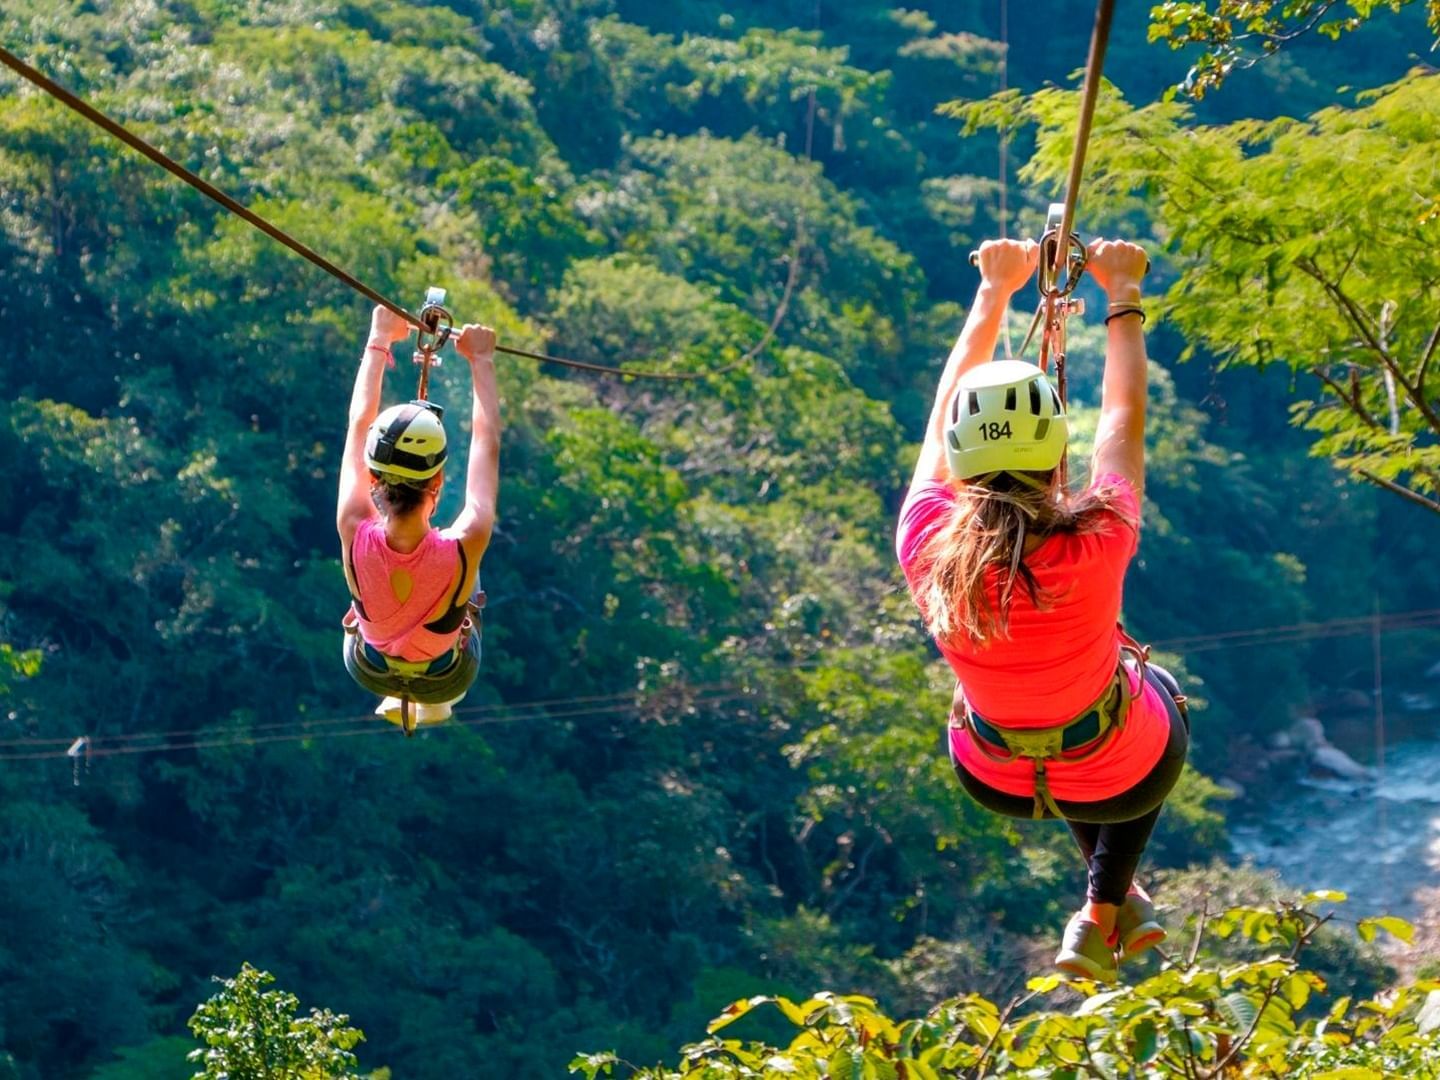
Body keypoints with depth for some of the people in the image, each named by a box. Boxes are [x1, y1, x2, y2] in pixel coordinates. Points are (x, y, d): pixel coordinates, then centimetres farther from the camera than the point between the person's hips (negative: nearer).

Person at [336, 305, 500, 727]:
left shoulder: (355, 536, -37)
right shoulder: (462, 549, -41)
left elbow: (359, 425, -22)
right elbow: (486, 443, -26)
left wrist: (379, 340, -10)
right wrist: (481, 359, -14)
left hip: (369, 671, 1)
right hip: (446, 680, -1)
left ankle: (394, 701, 41)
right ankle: (436, 705, 44)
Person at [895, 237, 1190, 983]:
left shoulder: (927, 547, -27)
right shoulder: (1096, 547, -34)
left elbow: (946, 409, -10)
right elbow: (1124, 417, -16)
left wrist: (995, 291, 4)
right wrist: (1123, 296, -1)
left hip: (995, 781, 2)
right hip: (1123, 781, -2)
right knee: (1160, 692, 33)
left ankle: (1120, 899, 44)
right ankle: (1100, 920, 32)